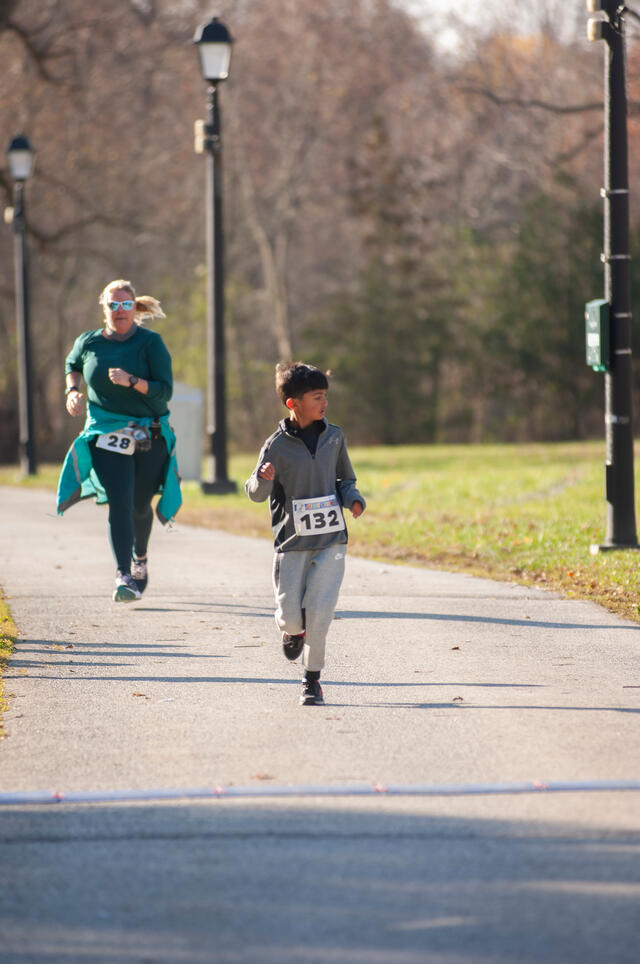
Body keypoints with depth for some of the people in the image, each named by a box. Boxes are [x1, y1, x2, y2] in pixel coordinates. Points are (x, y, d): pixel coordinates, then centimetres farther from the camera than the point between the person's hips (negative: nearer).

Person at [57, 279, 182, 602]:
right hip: (106, 434, 0)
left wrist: (131, 381, -27)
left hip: (150, 436, 0)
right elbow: (72, 364, 25)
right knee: (119, 502, -16)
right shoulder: (89, 342, 2)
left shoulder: (150, 343, -7)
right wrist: (72, 390, 6)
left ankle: (140, 558, 43)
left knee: (140, 505, 11)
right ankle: (123, 577, -24)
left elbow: (164, 391, -13)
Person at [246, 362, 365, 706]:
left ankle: (312, 680, 3)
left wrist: (353, 499, -2)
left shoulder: (333, 437, 5)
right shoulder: (277, 445, -6)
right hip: (292, 541, -1)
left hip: (331, 539, 1)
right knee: (289, 615, -1)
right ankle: (294, 631, 37)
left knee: (319, 609, -11)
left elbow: (345, 479, 19)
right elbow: (256, 494, -1)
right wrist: (263, 480, -23)